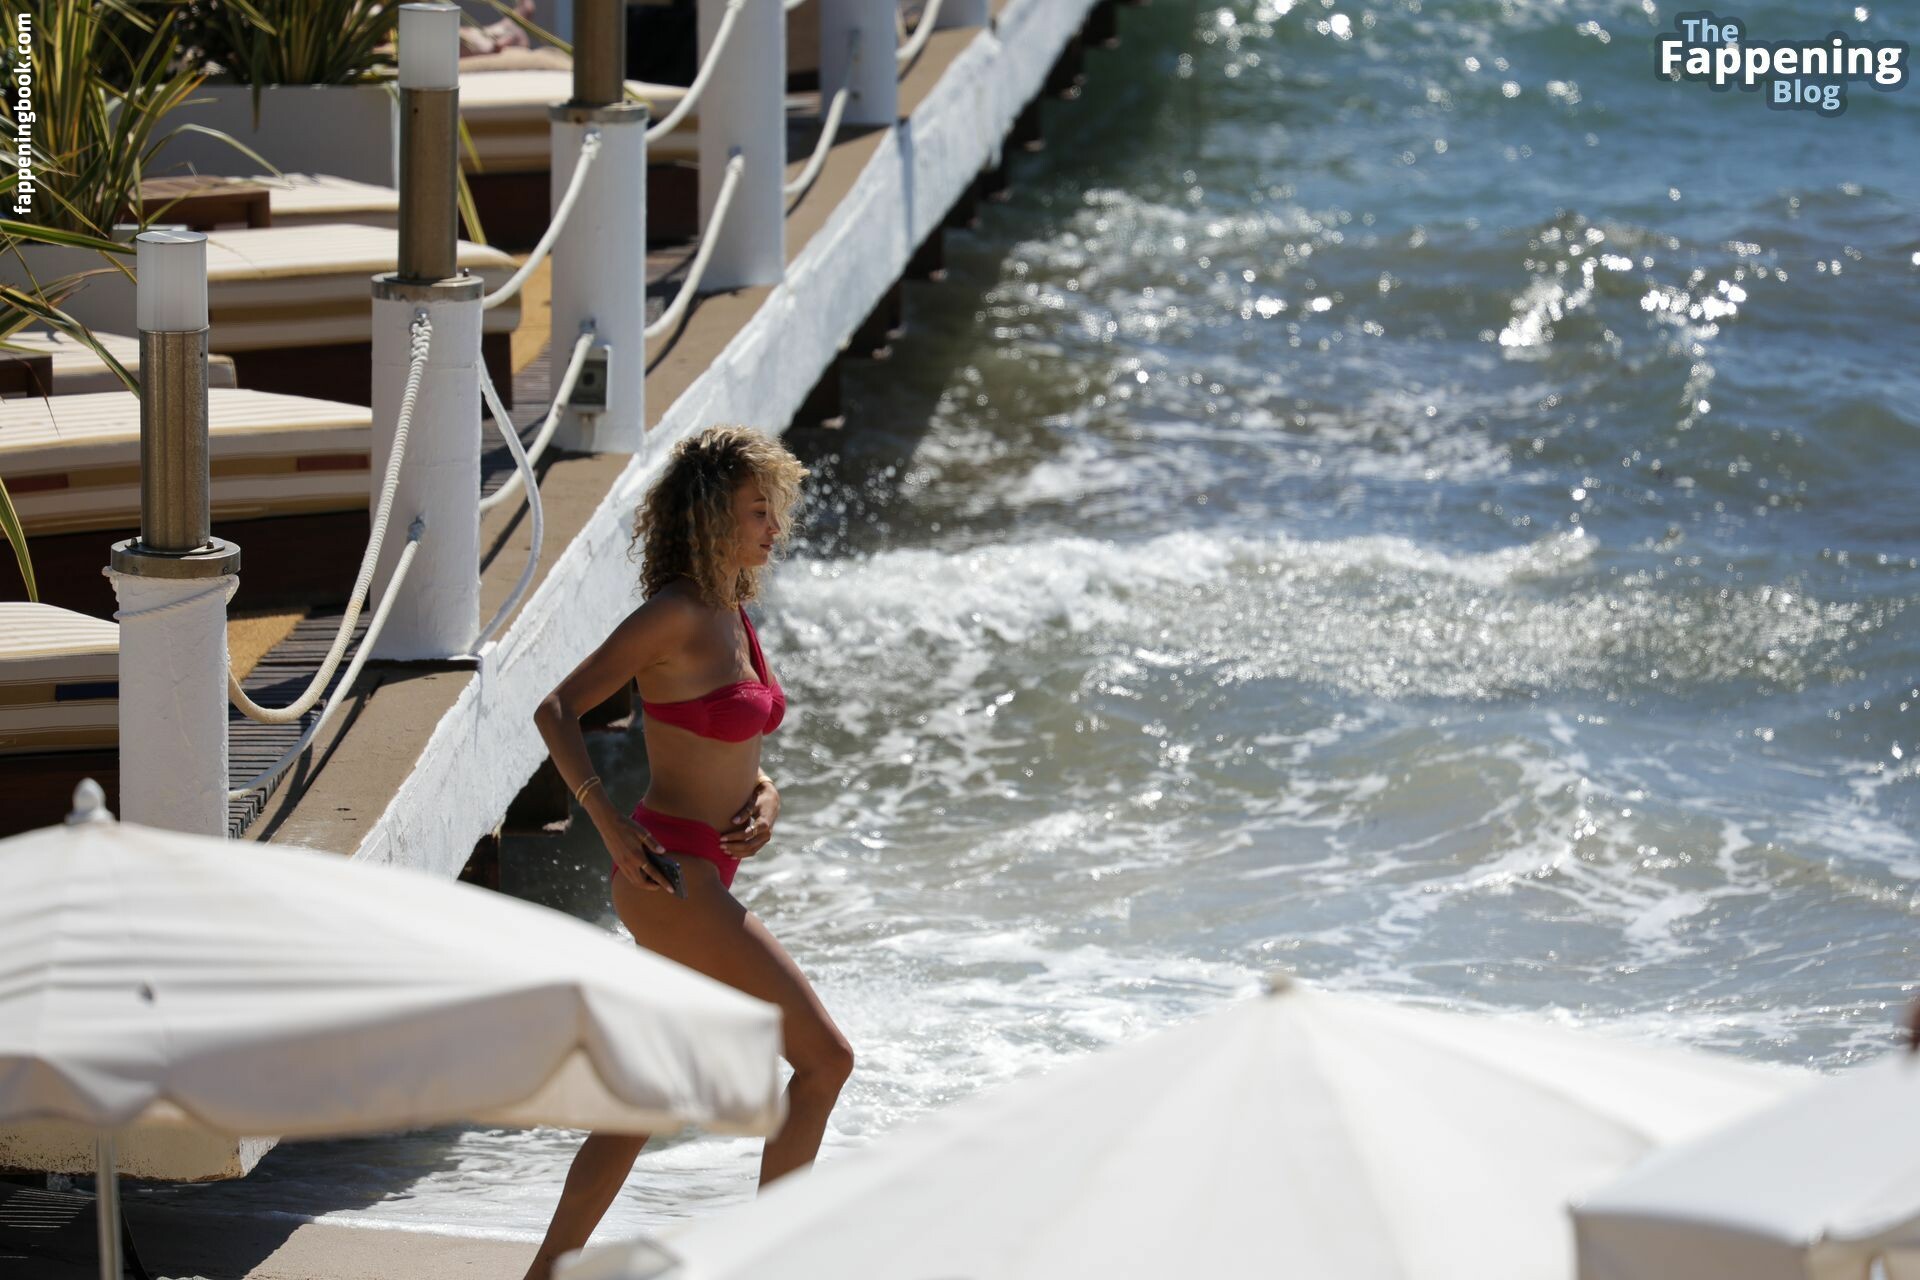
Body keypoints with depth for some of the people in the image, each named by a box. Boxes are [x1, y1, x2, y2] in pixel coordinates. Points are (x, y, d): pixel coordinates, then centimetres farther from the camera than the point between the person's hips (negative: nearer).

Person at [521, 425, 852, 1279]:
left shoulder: (732, 615, 12)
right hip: (673, 877, -9)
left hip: (699, 880, 9)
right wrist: (608, 819, -24)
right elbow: (557, 710, -16)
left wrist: (764, 798, 2)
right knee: (825, 1058, -6)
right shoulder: (674, 616, -14)